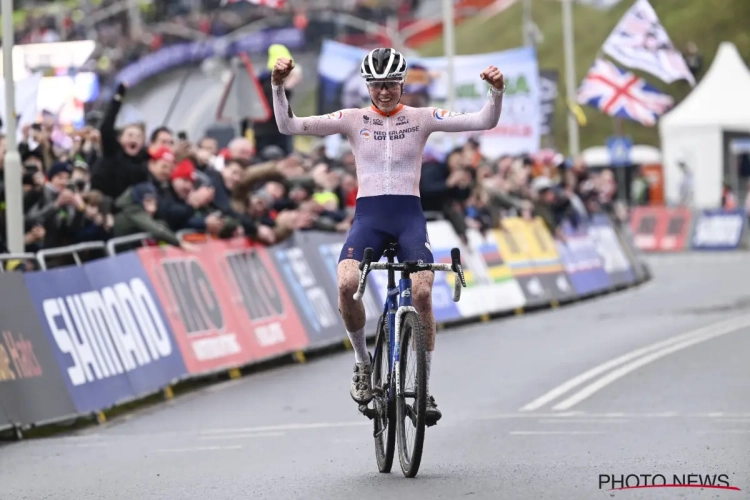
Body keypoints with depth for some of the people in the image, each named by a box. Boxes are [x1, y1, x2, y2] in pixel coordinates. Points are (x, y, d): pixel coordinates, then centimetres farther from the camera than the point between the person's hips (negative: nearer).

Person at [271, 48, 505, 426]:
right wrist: (278, 86, -16)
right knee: (346, 284, -27)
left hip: (409, 215, 0)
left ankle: (424, 388, -6)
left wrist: (496, 91, -20)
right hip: (368, 215, 0)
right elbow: (289, 126, -1)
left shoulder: (421, 118, 6)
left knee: (422, 294, -21)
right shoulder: (353, 120, 6)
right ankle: (362, 361, -1)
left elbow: (484, 122, -2)